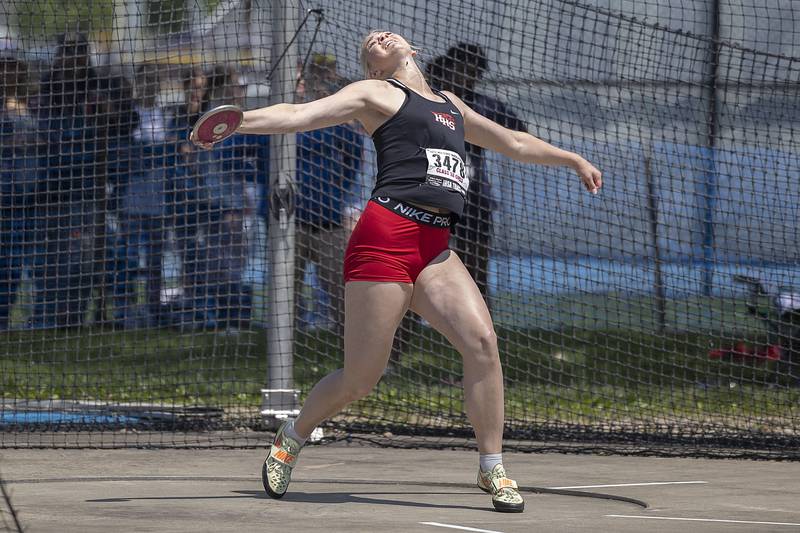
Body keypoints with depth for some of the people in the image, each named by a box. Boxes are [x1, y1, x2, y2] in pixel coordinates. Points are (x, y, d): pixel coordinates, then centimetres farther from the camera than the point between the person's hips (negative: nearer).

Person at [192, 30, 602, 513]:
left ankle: (493, 468, -9)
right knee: (361, 379, -5)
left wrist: (573, 159, 45)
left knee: (482, 338, -17)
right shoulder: (376, 94, 10)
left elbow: (514, 143, 42)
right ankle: (290, 440, 22)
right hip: (387, 236, -5)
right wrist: (236, 120, -15)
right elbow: (301, 115, -1)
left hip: (435, 249, 5)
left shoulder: (451, 105, 29)